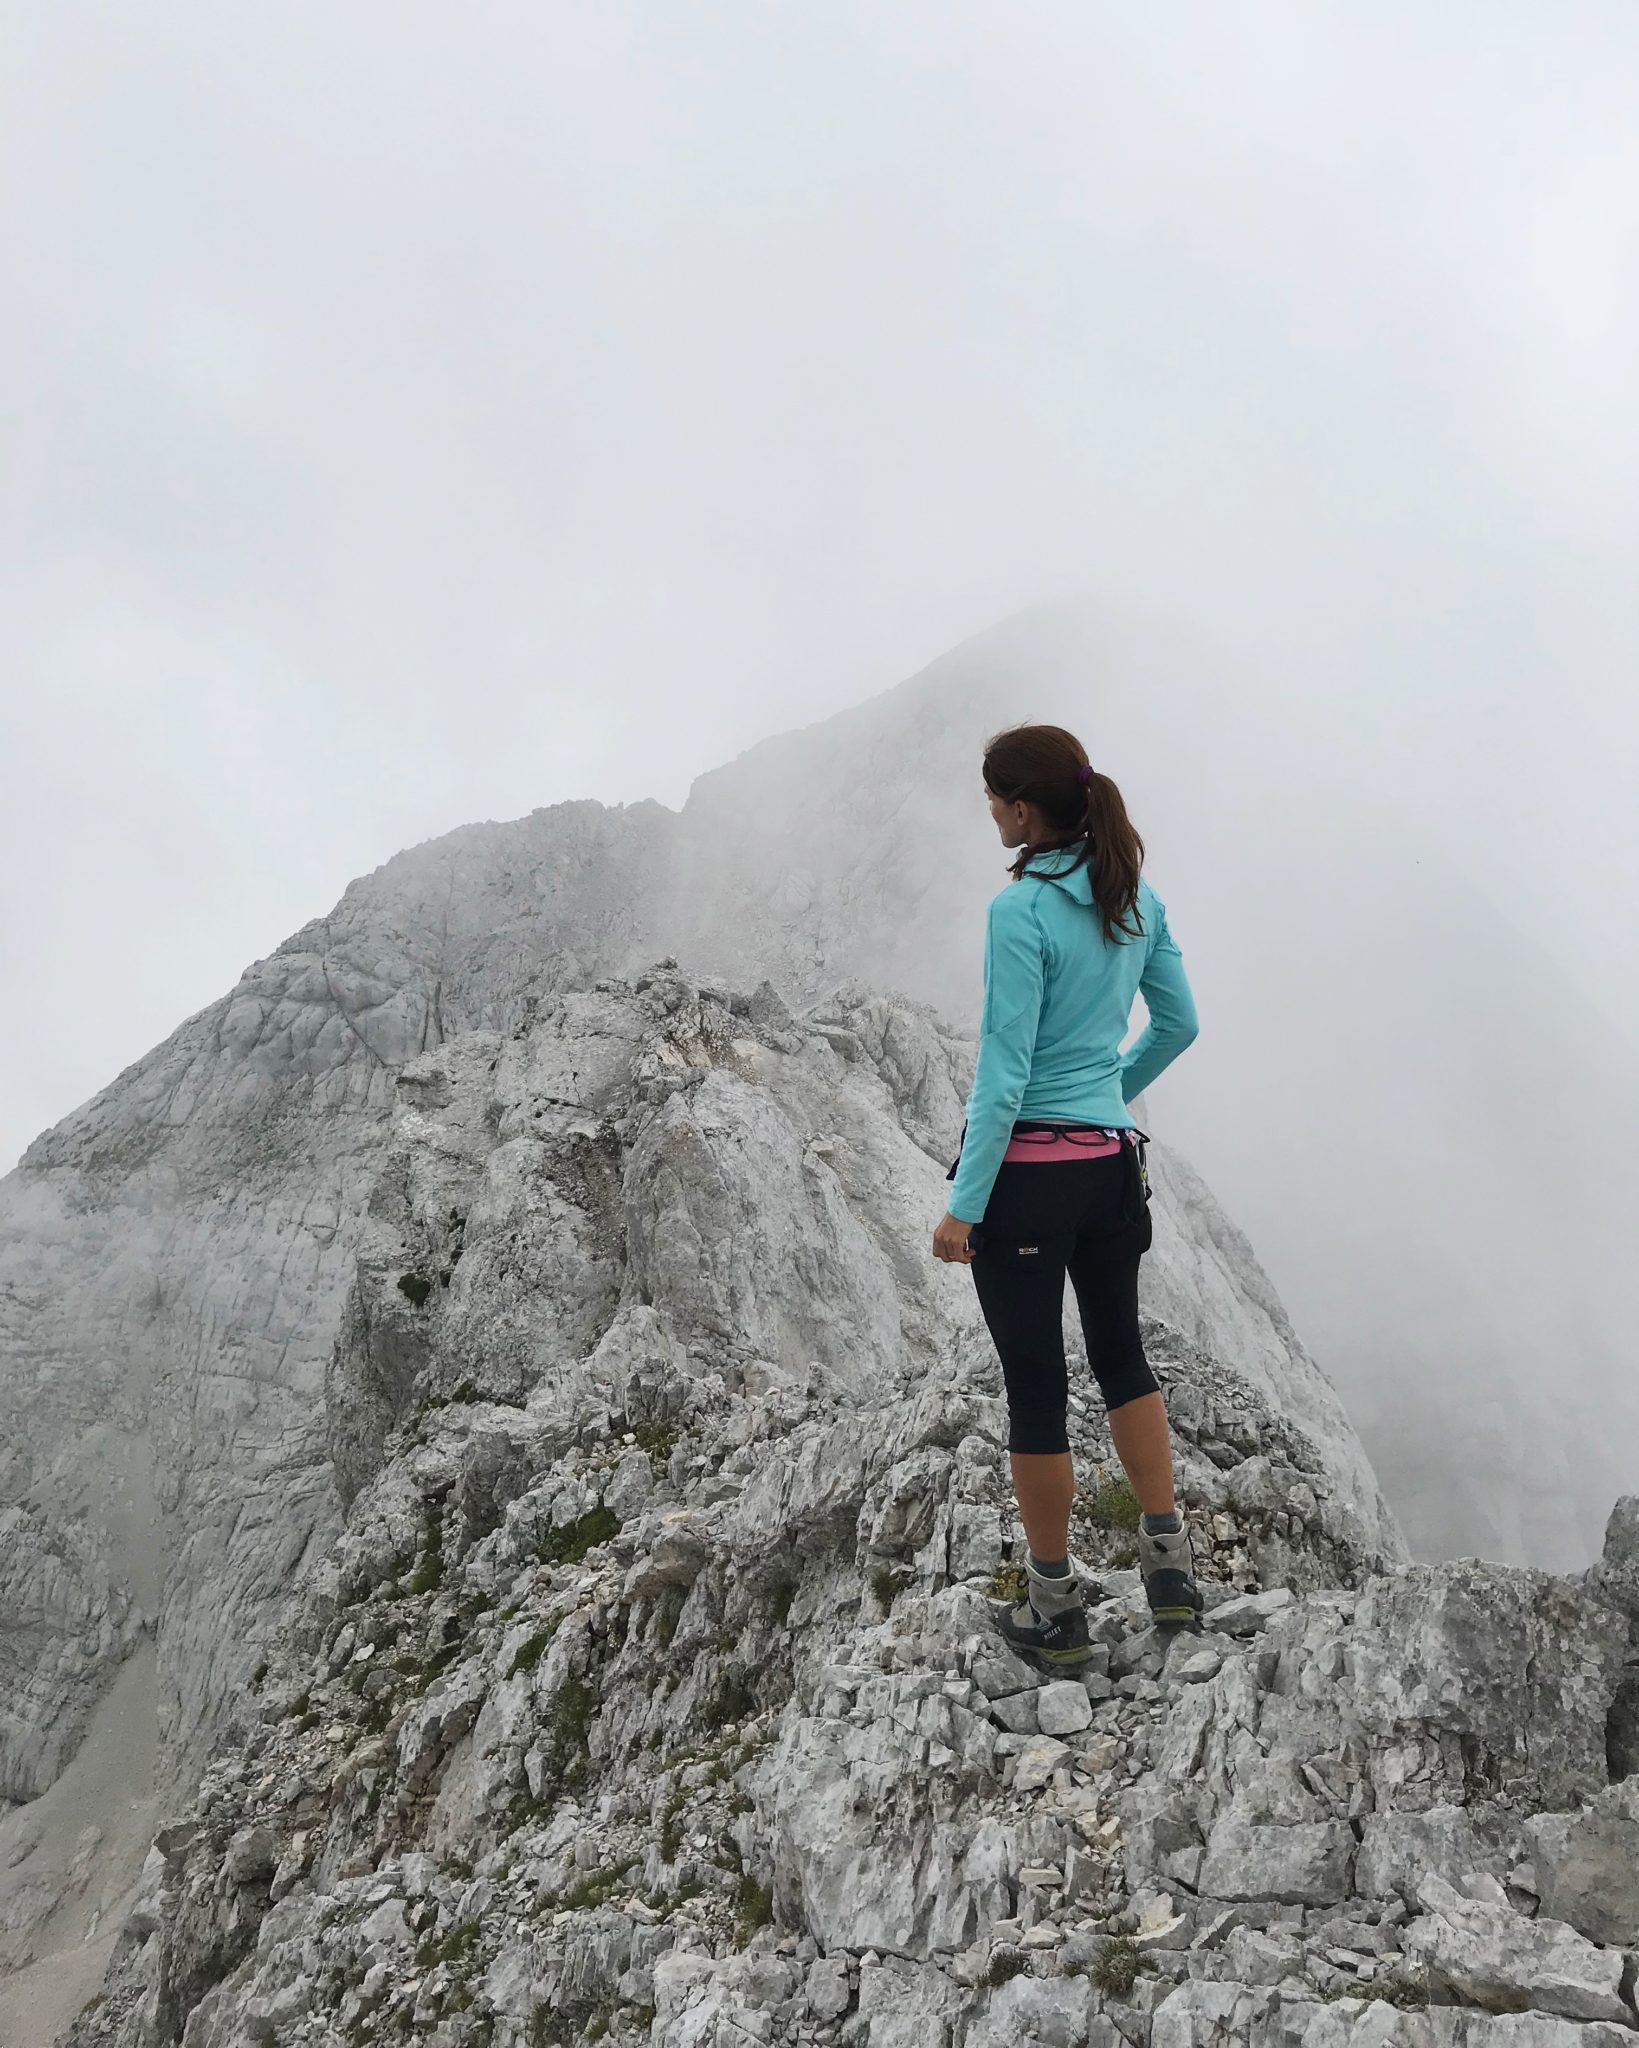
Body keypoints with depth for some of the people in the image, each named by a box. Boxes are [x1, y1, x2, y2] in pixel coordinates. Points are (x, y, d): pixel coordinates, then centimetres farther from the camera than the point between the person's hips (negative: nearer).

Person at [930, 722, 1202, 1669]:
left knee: (1036, 1381, 6)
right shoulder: (1138, 895, 4)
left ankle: (1056, 1609, 20)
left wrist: (964, 1207, -13)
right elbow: (1180, 1023, 14)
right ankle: (1170, 1560, 27)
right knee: (1121, 1350, 24)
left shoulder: (1021, 910, -17)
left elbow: (1003, 1073, -19)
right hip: (1112, 1163, 7)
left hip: (1025, 1171, -6)